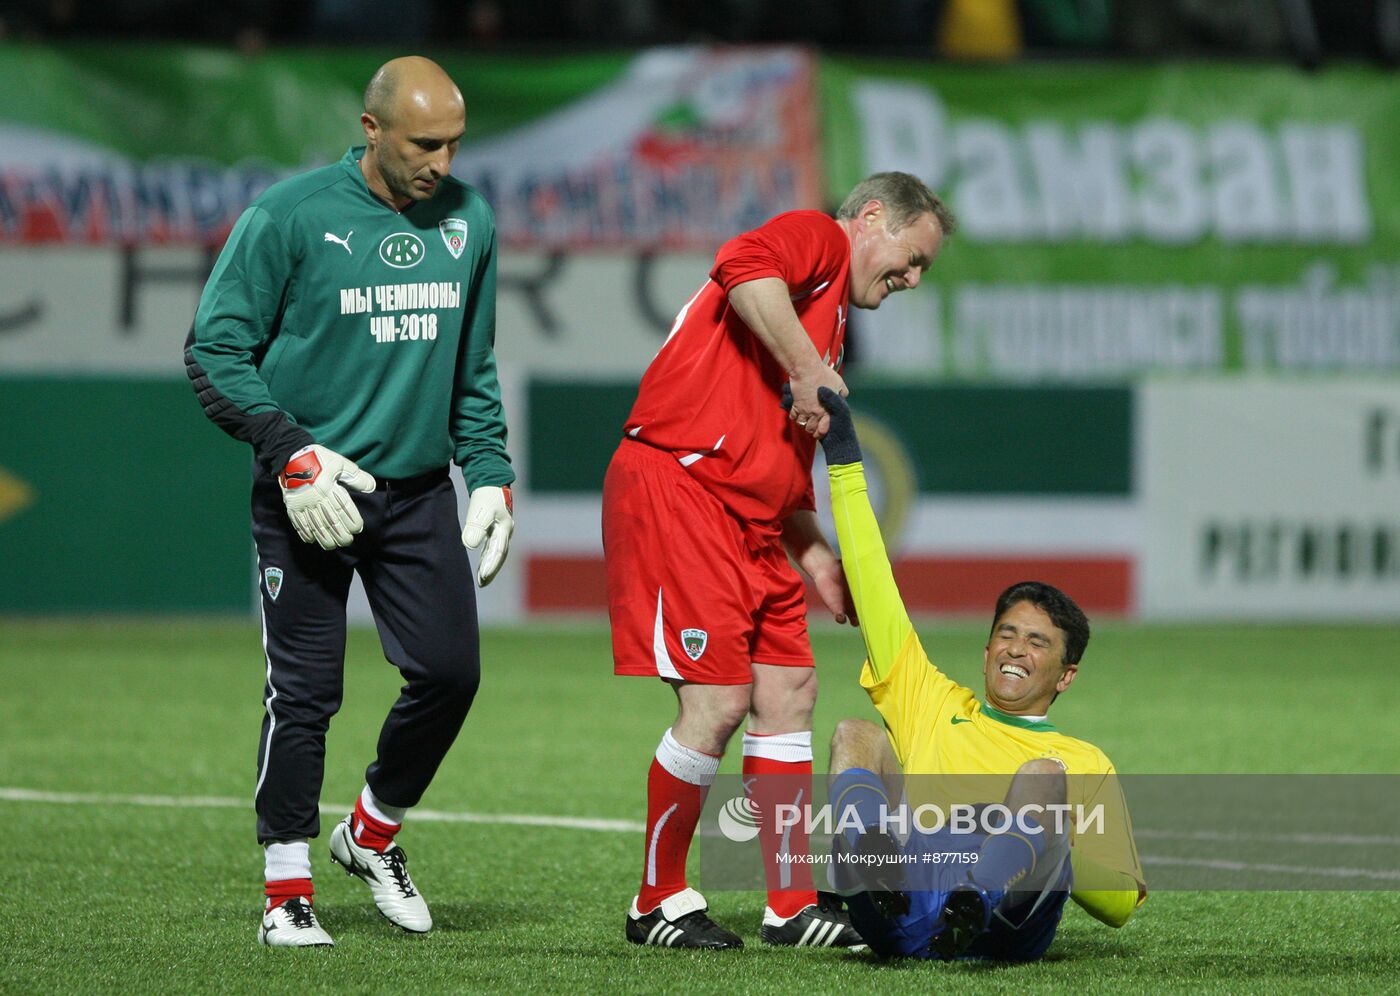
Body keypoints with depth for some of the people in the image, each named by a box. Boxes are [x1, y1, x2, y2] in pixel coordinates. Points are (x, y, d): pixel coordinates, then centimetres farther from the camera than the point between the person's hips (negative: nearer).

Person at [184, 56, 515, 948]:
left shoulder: (469, 221, 8)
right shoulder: (291, 216, -9)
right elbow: (215, 348, -6)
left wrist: (489, 472, 9)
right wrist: (289, 451, -15)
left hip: (420, 494, 5)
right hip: (310, 494, -4)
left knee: (450, 671, -2)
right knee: (304, 693, -4)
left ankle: (372, 834, 22)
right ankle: (287, 886, 9)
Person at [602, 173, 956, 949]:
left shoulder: (833, 323, 26)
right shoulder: (816, 239, 0)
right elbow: (744, 267, -25)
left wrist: (817, 558, 18)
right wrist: (810, 369, -22)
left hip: (750, 521, 10)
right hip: (677, 485, -10)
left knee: (788, 689, 6)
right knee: (718, 699, -11)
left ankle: (792, 906, 11)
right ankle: (658, 904, 2)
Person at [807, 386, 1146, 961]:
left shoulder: (1084, 762, 28)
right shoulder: (932, 706, 34)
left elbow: (1120, 903, 17)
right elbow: (874, 591, 29)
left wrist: (1040, 844, -3)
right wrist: (844, 461, 26)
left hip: (1008, 921, -2)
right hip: (902, 921, 2)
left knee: (1042, 774, -22)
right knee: (857, 735, -10)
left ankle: (976, 903, -54)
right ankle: (872, 868, -45)